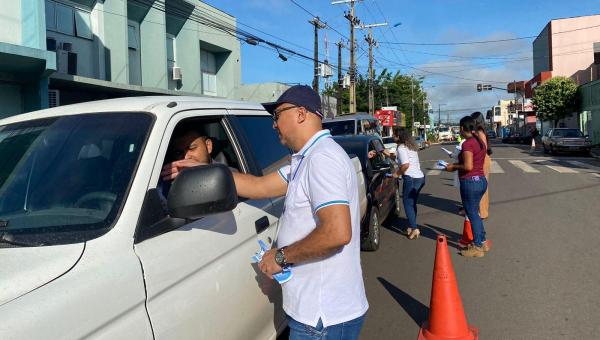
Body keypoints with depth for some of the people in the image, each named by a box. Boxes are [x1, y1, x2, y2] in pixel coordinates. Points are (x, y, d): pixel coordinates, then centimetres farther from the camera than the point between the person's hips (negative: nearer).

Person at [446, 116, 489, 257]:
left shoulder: (467, 143, -18)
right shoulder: (480, 141, 9)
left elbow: (468, 166, -24)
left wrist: (454, 166, -9)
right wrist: (458, 165, 14)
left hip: (470, 182, -9)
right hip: (481, 180, 9)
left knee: (472, 214, 3)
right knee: (475, 213, 21)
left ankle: (477, 247, 13)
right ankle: (482, 242, 31)